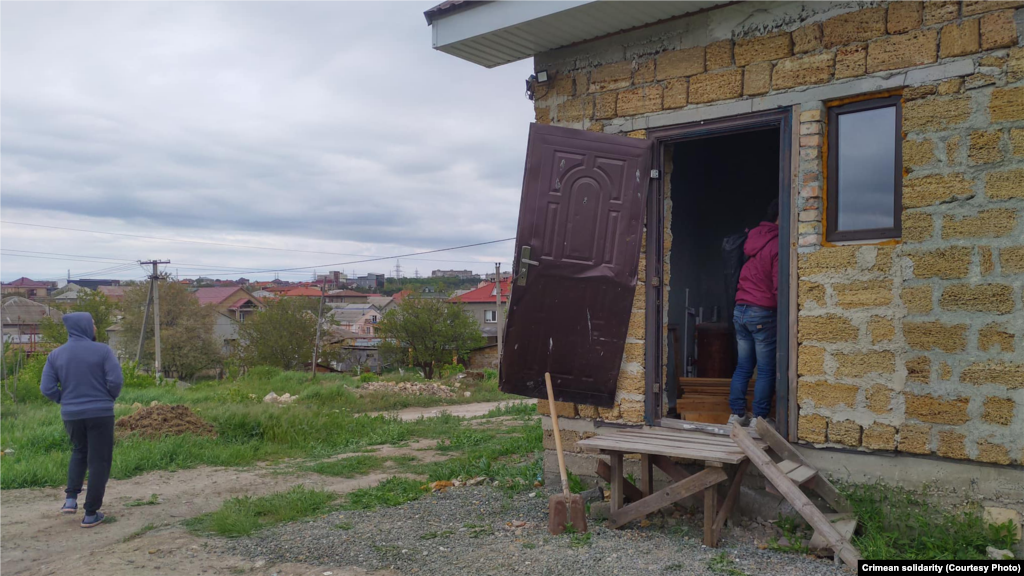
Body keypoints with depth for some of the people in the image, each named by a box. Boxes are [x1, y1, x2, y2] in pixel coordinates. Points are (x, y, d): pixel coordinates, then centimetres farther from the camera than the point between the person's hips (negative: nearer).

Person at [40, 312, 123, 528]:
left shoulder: (56, 355, 1)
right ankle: (91, 514, 7)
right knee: (99, 461, 6)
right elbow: (116, 380, -16)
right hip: (100, 414, -4)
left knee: (79, 452, 29)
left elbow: (47, 388, -2)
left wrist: (66, 401, 16)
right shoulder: (102, 351, -10)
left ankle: (71, 498, 16)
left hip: (71, 415, 4)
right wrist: (110, 398, 5)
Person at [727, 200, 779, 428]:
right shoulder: (777, 244, -13)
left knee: (743, 366, 12)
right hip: (763, 313, -7)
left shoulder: (752, 238, 10)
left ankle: (737, 414, 16)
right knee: (766, 370, 2)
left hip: (740, 310, 7)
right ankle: (760, 418, 6)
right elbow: (779, 287, -15)